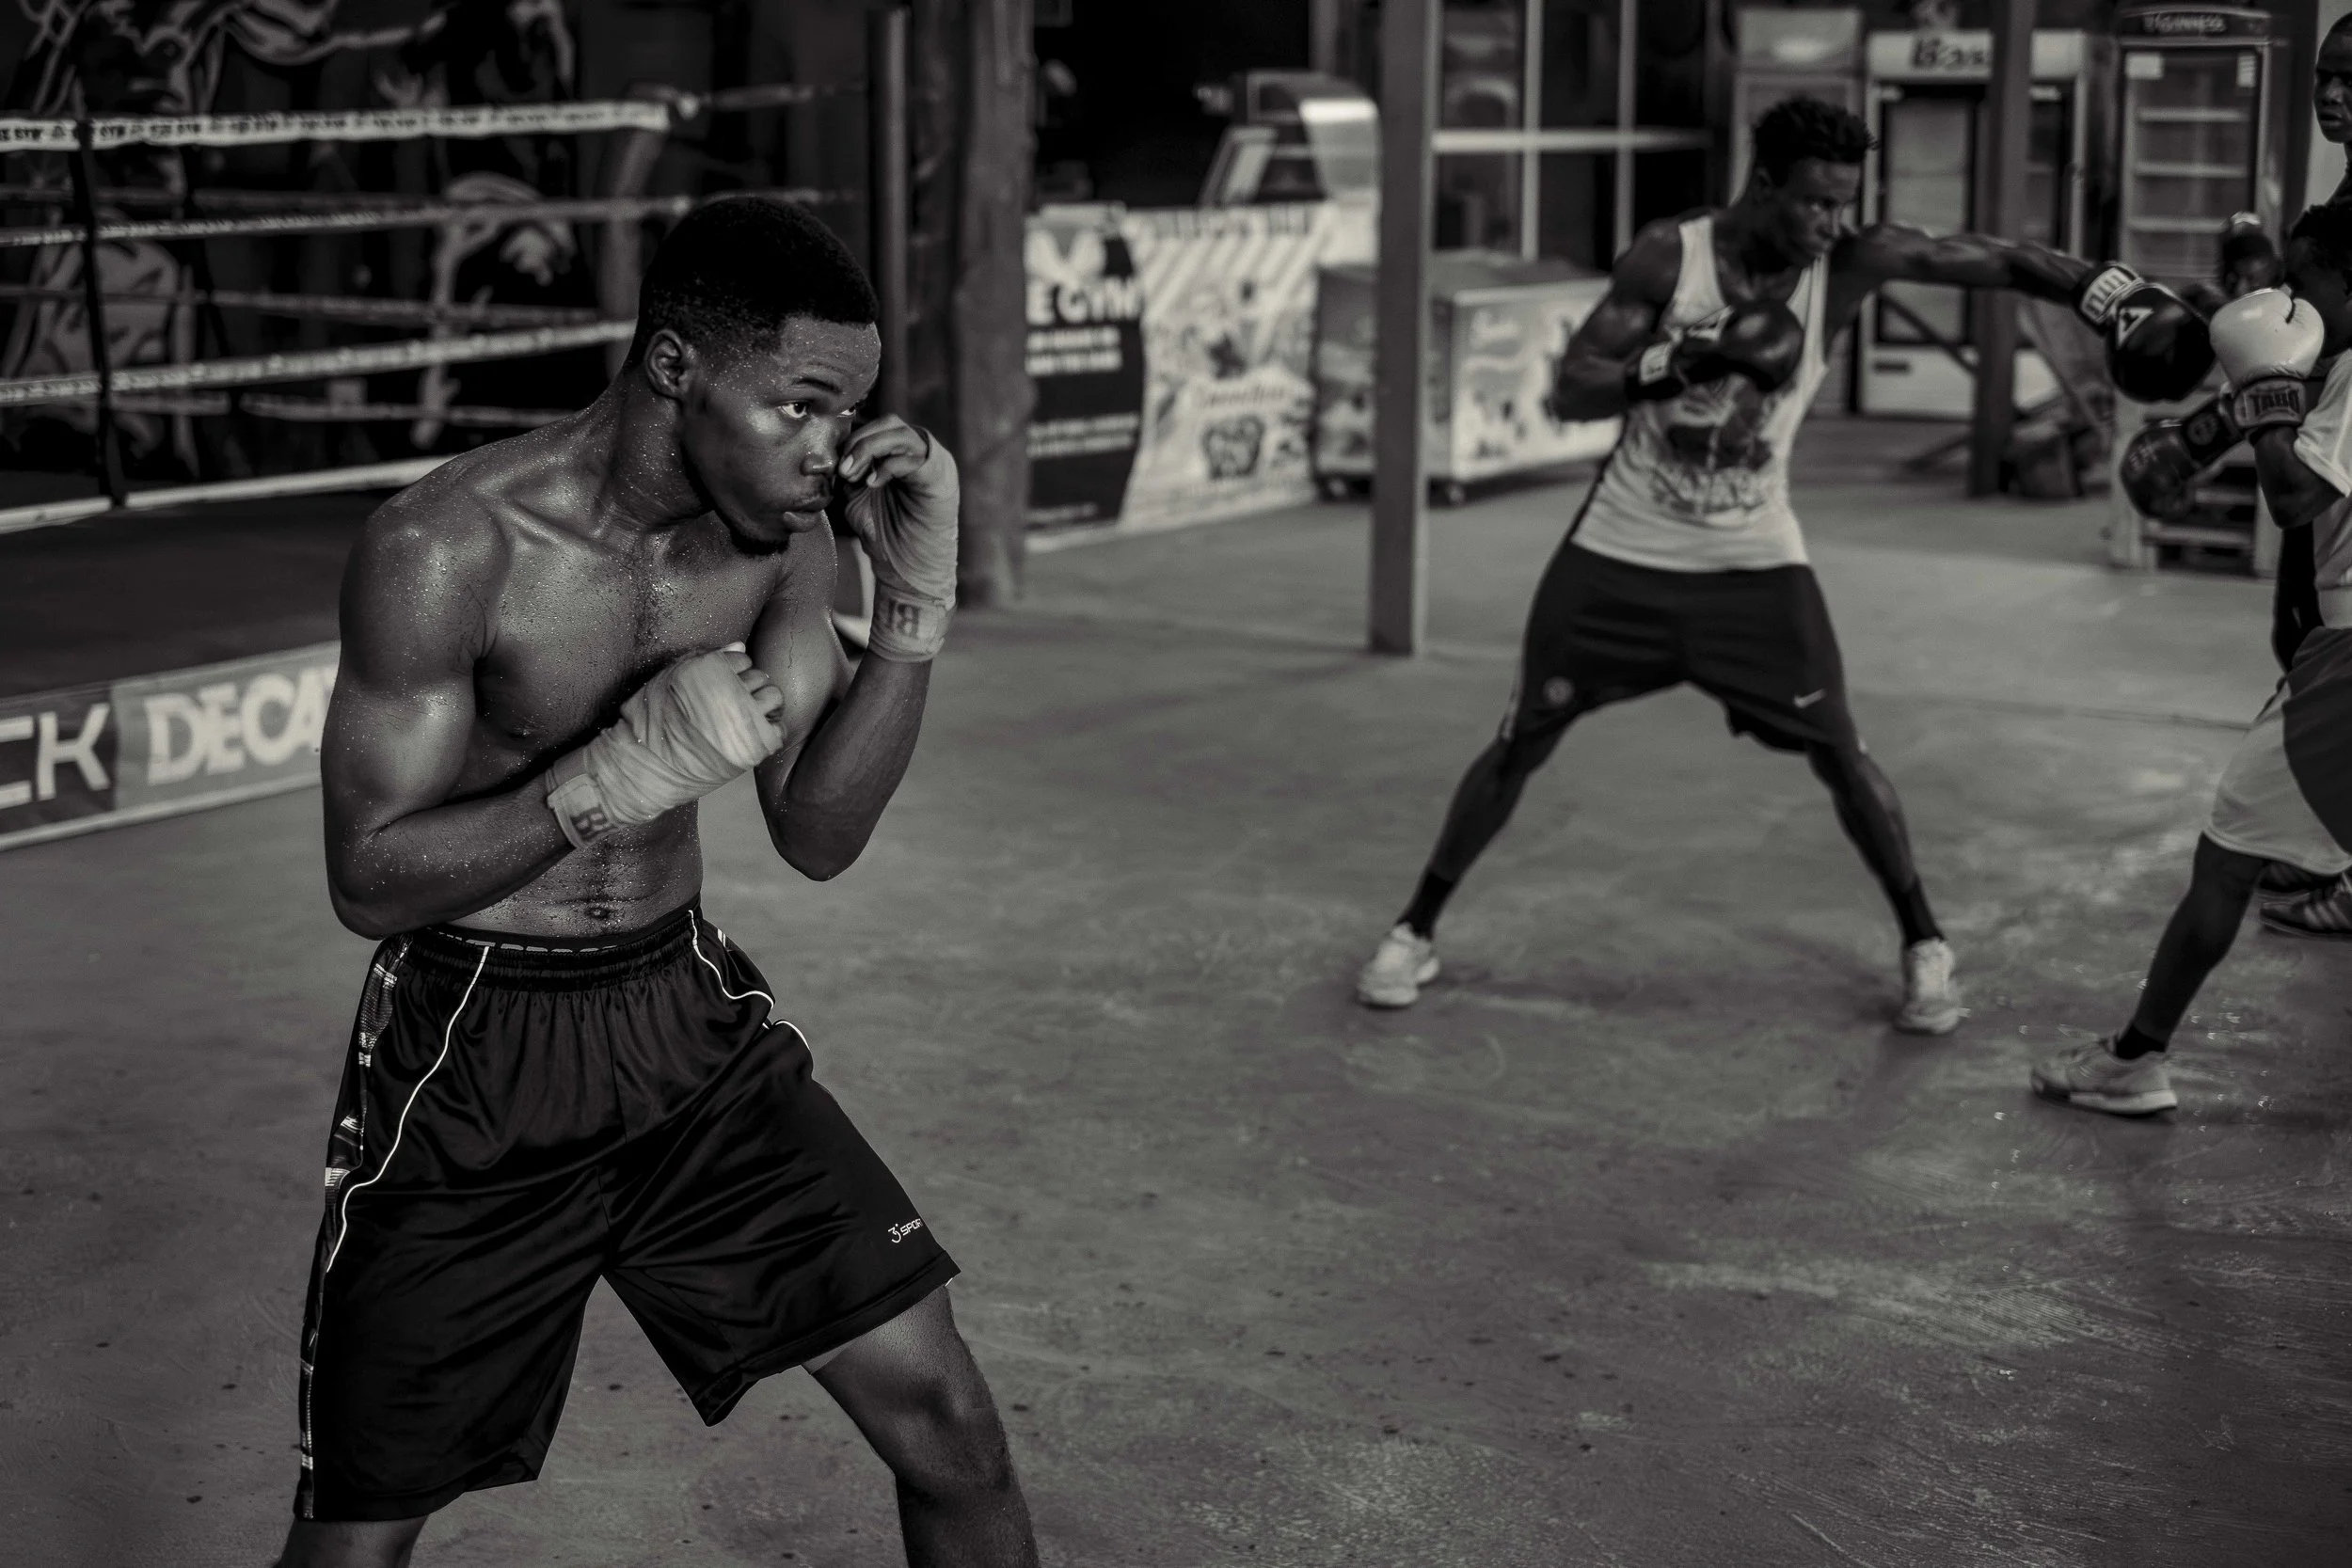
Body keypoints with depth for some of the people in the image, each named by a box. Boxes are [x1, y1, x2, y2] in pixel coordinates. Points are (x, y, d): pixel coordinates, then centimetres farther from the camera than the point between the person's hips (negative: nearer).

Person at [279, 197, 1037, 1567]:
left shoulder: (777, 531, -4)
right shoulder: (448, 546, -21)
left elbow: (820, 834, -2)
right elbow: (370, 881, -17)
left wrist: (918, 602, -15)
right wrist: (609, 780, -32)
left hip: (692, 1020, 4)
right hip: (472, 1055, -4)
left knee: (944, 1415, 0)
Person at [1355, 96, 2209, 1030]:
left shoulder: (1849, 264, -11)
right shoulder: (1669, 256, -14)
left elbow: (1988, 261, -19)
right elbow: (1570, 392, -16)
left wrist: (2111, 294, -31)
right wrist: (1684, 360, -31)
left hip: (1753, 561, 1)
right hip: (1622, 553, -1)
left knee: (1837, 753, -2)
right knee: (1524, 742, 3)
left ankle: (1924, 946, 15)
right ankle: (1416, 931, 18)